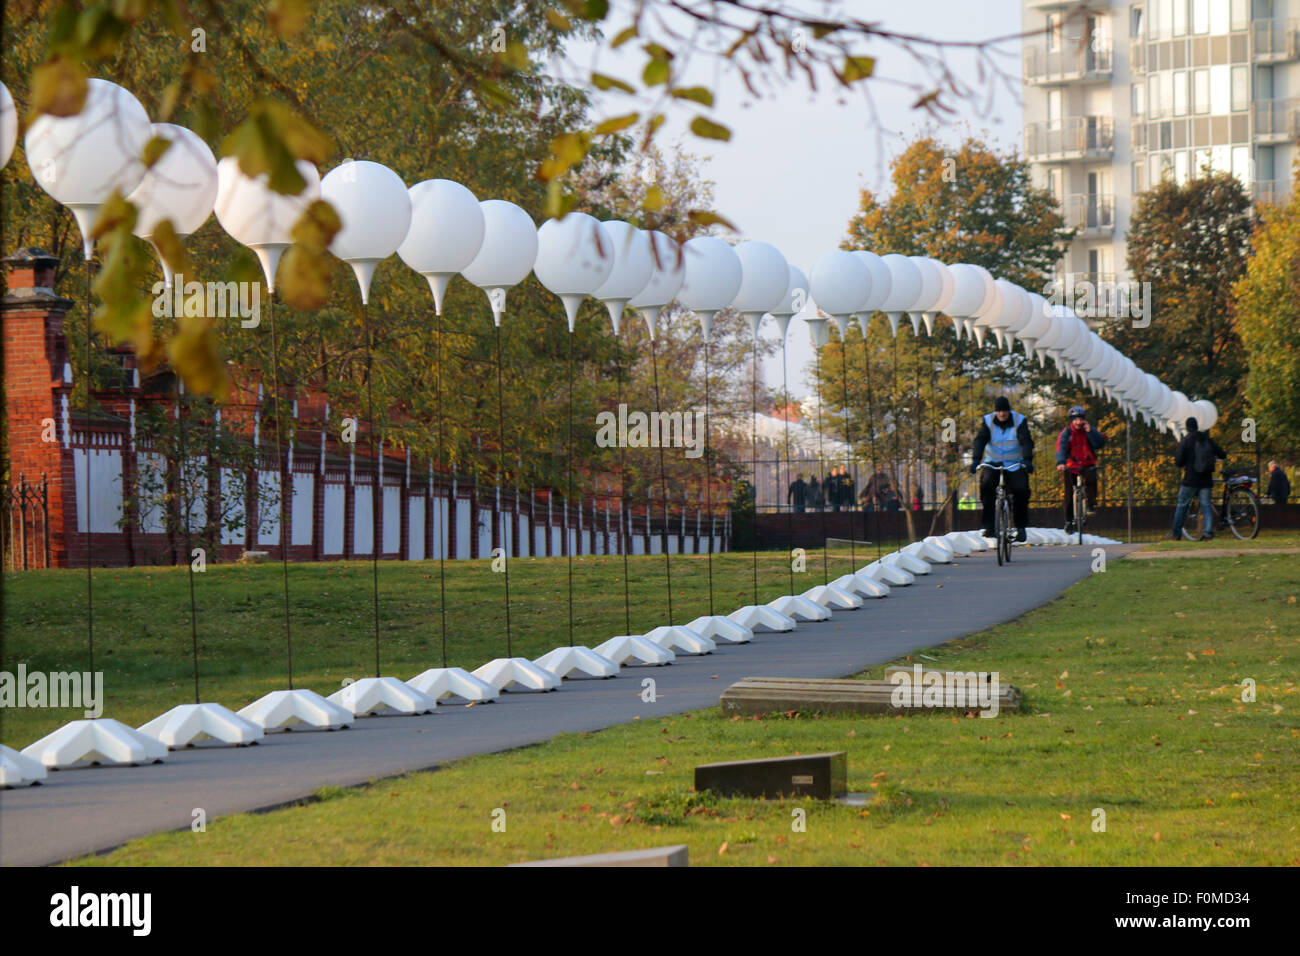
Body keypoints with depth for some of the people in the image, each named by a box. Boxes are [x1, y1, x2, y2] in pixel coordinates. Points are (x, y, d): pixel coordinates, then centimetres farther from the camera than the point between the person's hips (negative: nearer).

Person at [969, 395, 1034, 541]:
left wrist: (1027, 460, -35)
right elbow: (980, 440, -15)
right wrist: (976, 460, -31)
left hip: (1015, 464, 0)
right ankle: (989, 525, -22)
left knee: (1021, 490, -20)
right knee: (986, 485, -27)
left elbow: (1026, 441, -18)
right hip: (992, 463, 0)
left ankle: (1020, 527, -2)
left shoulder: (1020, 421, -6)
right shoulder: (988, 421, -3)